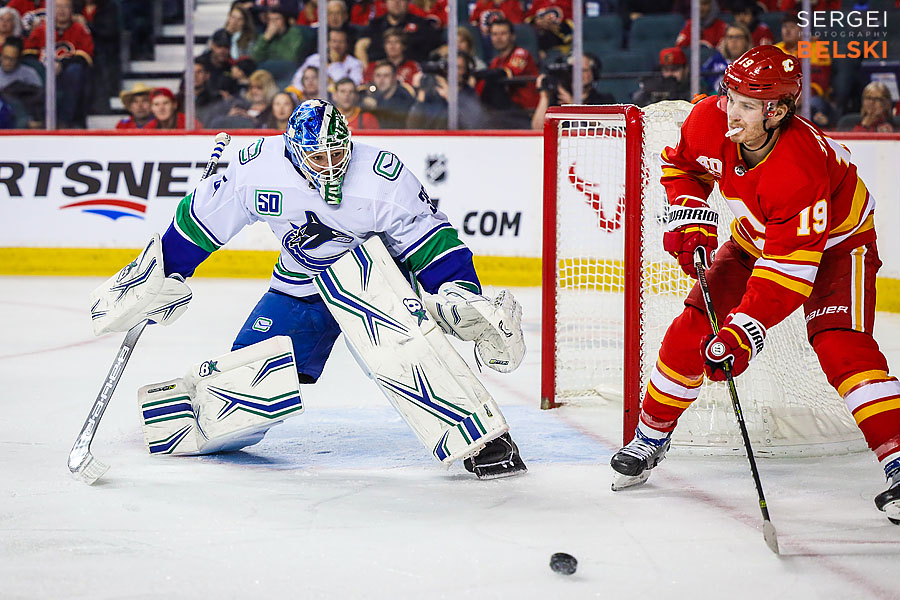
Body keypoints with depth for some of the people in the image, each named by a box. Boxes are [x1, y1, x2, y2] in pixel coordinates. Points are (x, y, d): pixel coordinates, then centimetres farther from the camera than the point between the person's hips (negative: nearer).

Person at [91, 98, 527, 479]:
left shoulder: (383, 176, -27)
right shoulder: (258, 168, -20)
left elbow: (431, 241, -18)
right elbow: (200, 220, -5)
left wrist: (465, 299, -27)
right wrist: (155, 276, 0)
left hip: (372, 275, -3)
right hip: (299, 287, 3)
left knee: (409, 348, -30)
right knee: (249, 377, -5)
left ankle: (483, 438, -25)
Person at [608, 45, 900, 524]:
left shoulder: (801, 166, -40)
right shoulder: (710, 121, -23)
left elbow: (791, 265, -40)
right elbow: (681, 163, 3)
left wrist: (744, 333, -45)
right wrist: (689, 218, -12)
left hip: (836, 240, -6)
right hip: (757, 237, 6)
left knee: (839, 345, -26)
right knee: (692, 329, -2)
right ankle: (650, 439, 17)